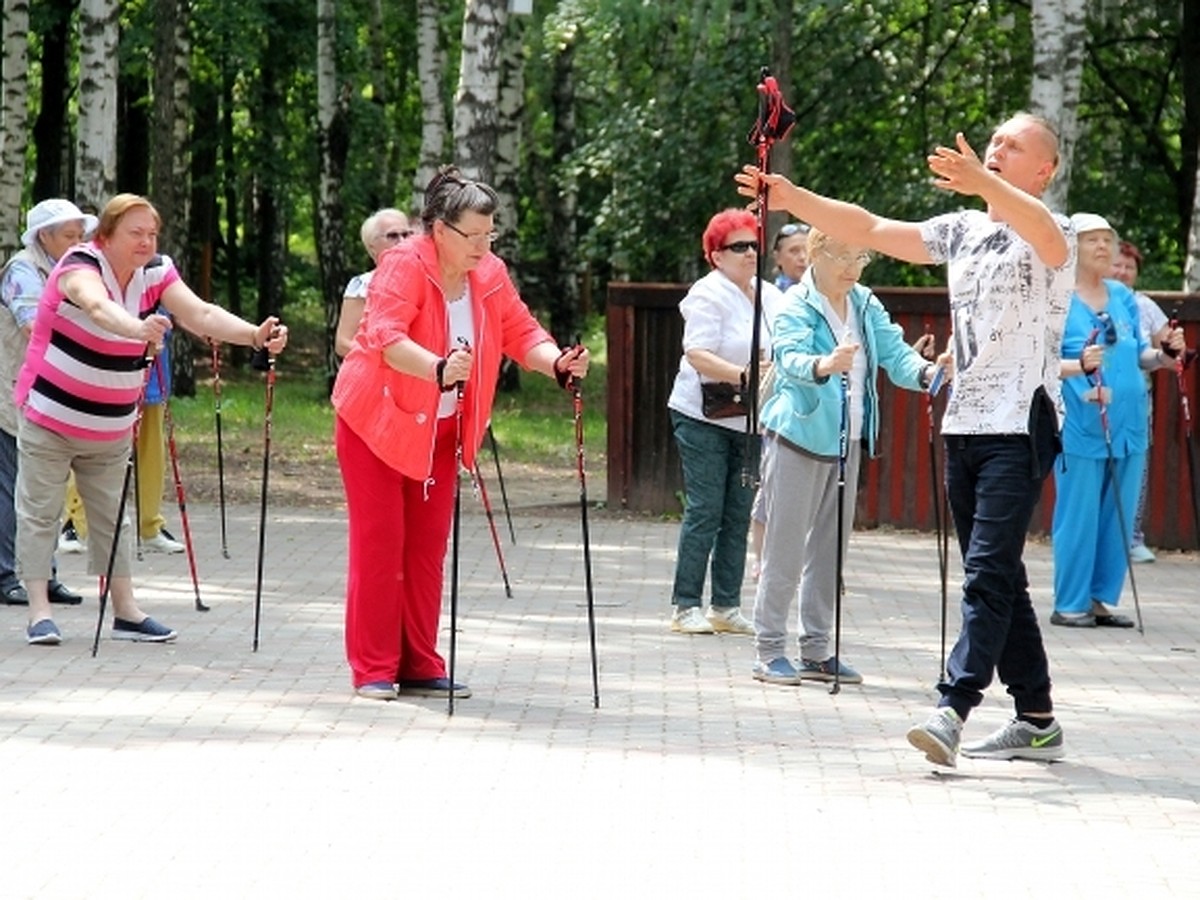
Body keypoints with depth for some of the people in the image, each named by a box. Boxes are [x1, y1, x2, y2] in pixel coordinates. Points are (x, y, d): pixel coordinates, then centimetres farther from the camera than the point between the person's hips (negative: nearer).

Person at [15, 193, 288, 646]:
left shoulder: (156, 273, -4)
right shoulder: (80, 265, -21)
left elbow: (201, 314, -18)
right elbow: (97, 306, -44)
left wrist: (254, 334, -36)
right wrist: (137, 327, -66)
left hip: (110, 427, 6)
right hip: (49, 416, -6)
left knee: (112, 515, 10)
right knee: (39, 512, -5)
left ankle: (125, 610, 14)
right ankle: (39, 612, -3)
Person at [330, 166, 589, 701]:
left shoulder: (490, 275, 0)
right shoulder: (404, 266, -20)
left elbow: (521, 333, 0)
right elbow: (385, 336, -34)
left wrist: (557, 363, -21)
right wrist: (439, 369, -50)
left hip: (439, 429, 6)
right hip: (377, 420, -6)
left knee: (428, 546, 6)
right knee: (378, 542, -6)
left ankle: (419, 667, 11)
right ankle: (372, 670, -3)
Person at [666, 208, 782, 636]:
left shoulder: (771, 296, 13)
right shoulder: (708, 295, -9)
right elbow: (697, 354, -19)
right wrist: (742, 375, -29)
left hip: (748, 420, 7)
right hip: (703, 419, -7)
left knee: (738, 515, 7)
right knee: (704, 511, -7)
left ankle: (726, 607, 13)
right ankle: (685, 607, -3)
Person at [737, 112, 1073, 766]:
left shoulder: (1051, 237, -6)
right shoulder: (963, 231, 16)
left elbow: (1043, 230, -31)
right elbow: (869, 230, 12)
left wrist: (982, 183, -51)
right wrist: (793, 199, -3)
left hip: (1021, 428, -8)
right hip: (964, 424, 8)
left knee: (988, 573, -16)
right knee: (996, 579, 10)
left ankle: (952, 710, -25)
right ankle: (1036, 721, 16)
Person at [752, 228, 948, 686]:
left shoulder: (866, 305, 8)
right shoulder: (796, 307, -11)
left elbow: (894, 351, -2)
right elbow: (789, 357, -29)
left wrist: (925, 372, -24)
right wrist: (822, 366, -51)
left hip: (847, 441, 7)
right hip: (798, 437, -7)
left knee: (830, 548, 11)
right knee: (785, 547, -5)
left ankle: (817, 651, 19)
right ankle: (769, 651, 0)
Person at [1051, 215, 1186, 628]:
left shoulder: (1124, 297, 11)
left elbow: (1140, 356, 14)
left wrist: (1165, 354, -6)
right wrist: (1079, 366, -28)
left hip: (1128, 427, 6)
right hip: (1080, 429, -6)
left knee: (1119, 519, 8)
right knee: (1078, 517, -3)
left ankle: (1103, 599, 17)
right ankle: (1070, 604, 5)